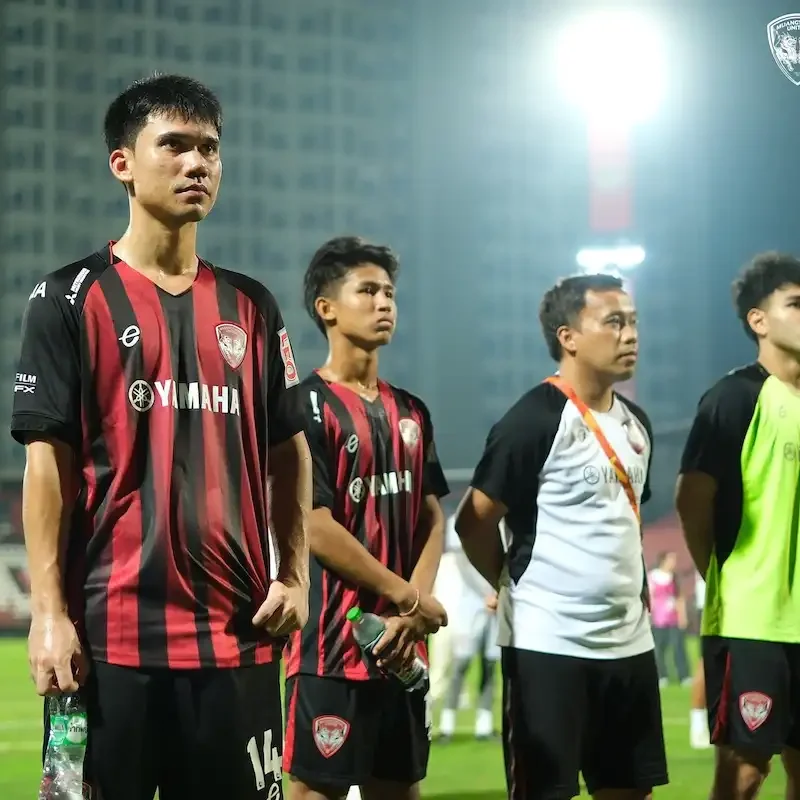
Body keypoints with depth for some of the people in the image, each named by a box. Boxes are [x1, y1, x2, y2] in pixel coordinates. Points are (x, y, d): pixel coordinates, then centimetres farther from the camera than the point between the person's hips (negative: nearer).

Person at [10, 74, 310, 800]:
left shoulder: (251, 306, 13)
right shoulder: (70, 300, 0)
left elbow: (287, 453, 17)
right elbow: (48, 462, -4)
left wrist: (296, 575, 6)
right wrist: (49, 610, -11)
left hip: (239, 630, 4)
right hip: (110, 630, -4)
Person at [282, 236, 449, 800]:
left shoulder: (411, 412, 14)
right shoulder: (309, 406, -8)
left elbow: (432, 517, 11)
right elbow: (314, 528, -14)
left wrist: (412, 617, -5)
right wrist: (410, 598, -10)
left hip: (402, 646, 7)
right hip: (331, 644, -7)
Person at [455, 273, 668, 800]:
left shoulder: (636, 423, 12)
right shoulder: (534, 420, -13)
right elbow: (475, 521, -12)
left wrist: (632, 590, 16)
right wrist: (517, 587, 0)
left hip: (629, 641, 8)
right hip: (548, 643, -8)